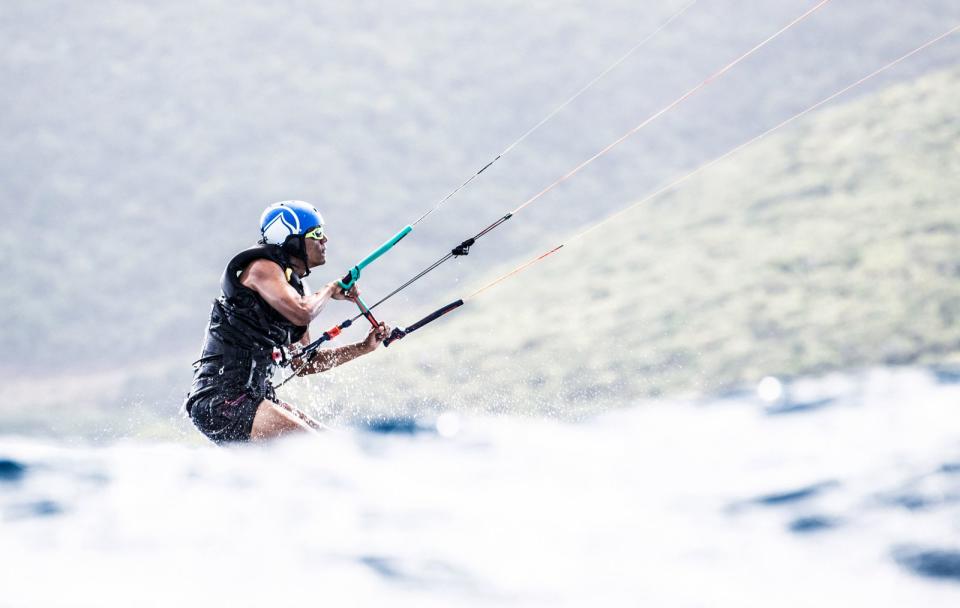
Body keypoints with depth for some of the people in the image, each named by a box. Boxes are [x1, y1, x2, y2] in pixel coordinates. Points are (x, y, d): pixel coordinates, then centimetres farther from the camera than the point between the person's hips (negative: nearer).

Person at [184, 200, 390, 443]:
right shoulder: (262, 268, -8)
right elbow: (301, 313, -27)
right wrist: (330, 290, -7)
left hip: (253, 396, 10)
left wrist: (363, 347, 18)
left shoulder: (295, 287, 18)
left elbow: (302, 363, 23)